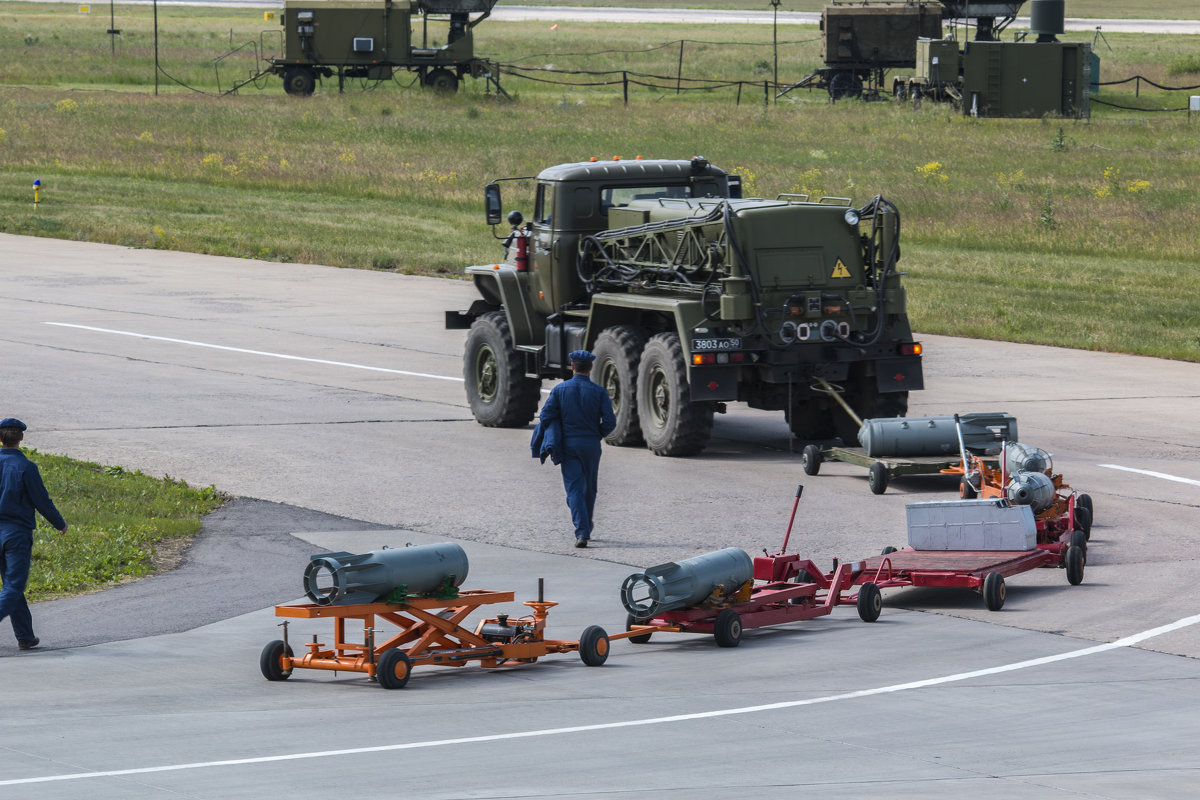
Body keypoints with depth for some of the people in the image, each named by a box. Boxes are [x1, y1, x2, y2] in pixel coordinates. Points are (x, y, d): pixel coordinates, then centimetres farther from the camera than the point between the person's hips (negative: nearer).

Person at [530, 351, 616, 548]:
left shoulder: (559, 390, -3)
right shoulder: (599, 392, -4)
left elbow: (546, 417, -7)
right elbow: (610, 421, -9)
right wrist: (598, 434, 12)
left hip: (568, 444, -1)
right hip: (591, 445, 1)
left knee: (574, 489, -3)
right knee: (589, 487, 20)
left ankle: (581, 532, -18)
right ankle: (585, 529, 31)